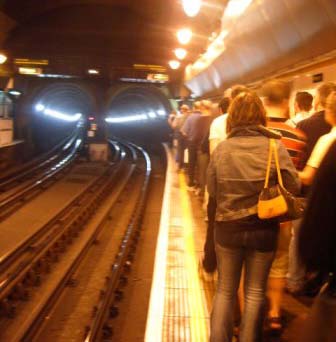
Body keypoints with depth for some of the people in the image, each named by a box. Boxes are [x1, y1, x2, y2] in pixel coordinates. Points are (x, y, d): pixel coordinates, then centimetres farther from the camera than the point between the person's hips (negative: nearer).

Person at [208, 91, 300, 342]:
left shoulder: (222, 148, -9)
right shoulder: (275, 147, -13)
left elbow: (212, 190, -3)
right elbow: (293, 186, -9)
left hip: (228, 227, 1)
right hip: (264, 229, -1)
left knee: (225, 290, 17)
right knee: (255, 292, 16)